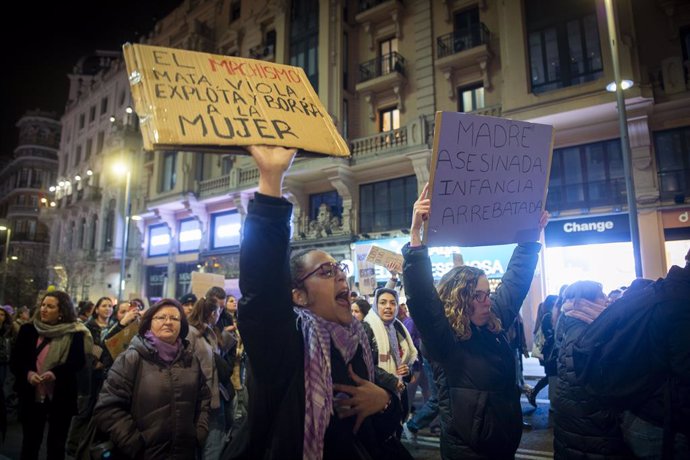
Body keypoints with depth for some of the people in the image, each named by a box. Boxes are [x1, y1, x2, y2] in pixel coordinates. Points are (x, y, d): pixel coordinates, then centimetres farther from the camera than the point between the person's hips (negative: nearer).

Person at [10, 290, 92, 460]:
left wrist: (56, 373, -28)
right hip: (31, 396, 2)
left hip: (61, 398, -2)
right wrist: (27, 373, -19)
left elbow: (78, 362, -12)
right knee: (30, 443, 14)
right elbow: (15, 360, 0)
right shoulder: (28, 330, 2)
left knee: (56, 444, 12)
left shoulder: (75, 333, -6)